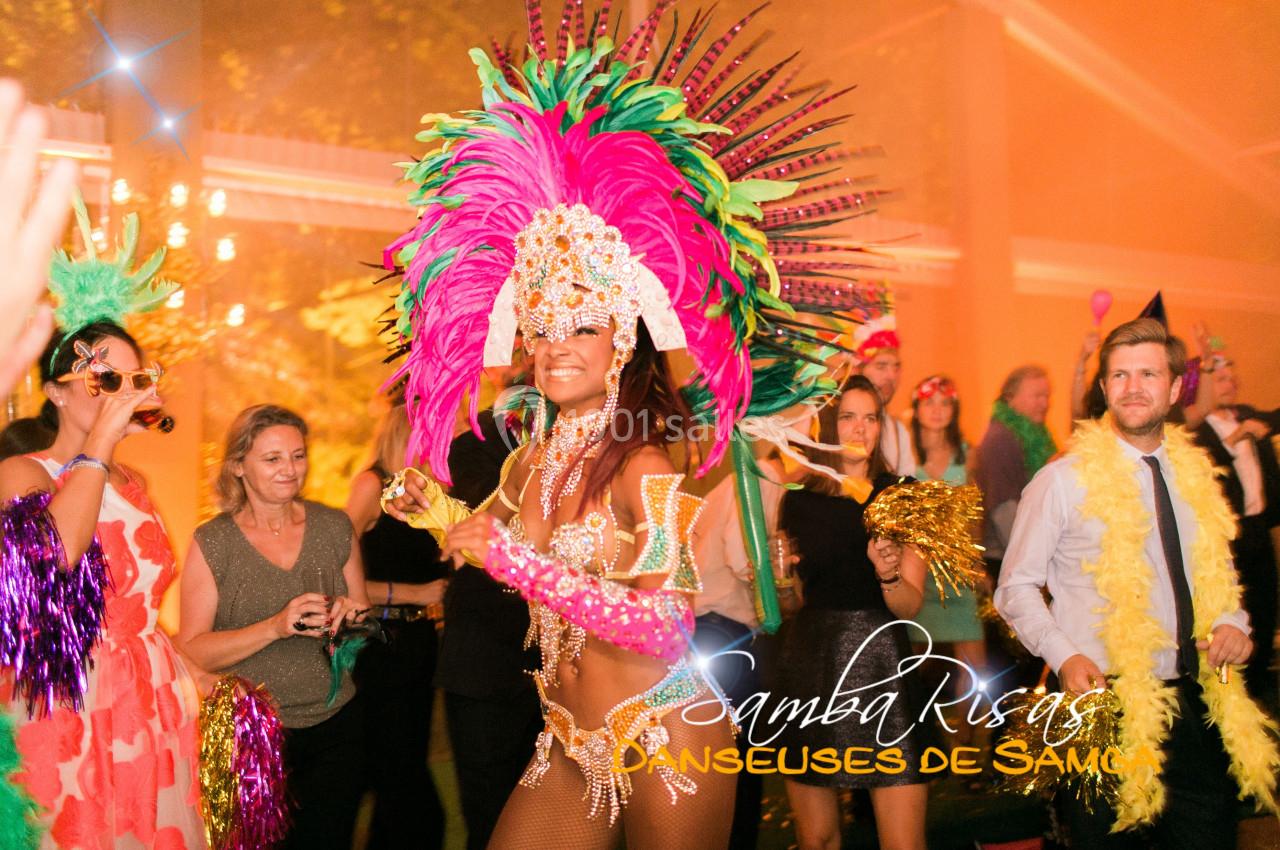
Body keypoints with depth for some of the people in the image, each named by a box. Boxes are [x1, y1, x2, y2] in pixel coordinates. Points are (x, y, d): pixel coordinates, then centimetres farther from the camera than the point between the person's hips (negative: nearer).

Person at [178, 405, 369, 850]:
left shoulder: (335, 527, 1)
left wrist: (352, 614, -10)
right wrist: (275, 627, -24)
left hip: (334, 726, 2)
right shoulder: (212, 543, -7)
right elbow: (192, 651, -12)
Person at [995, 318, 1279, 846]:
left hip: (1196, 699, 5)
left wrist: (1232, 622, -1)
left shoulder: (1195, 475, 9)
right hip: (1109, 703, -4)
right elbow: (1017, 587, -4)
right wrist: (1064, 657, -18)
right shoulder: (1062, 481, -6)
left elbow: (1218, 575, 20)